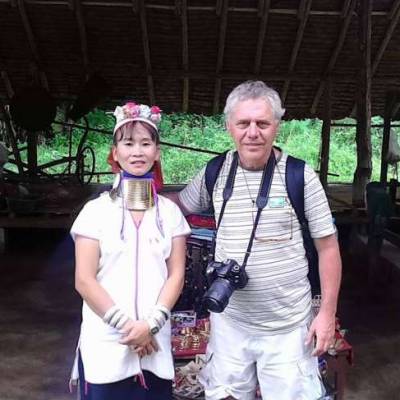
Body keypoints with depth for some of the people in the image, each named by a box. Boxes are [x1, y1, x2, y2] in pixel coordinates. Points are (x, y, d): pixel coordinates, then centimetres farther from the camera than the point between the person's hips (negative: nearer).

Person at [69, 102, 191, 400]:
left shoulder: (170, 212, 4)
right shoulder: (96, 210, -2)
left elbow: (176, 275, 2)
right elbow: (84, 280, -5)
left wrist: (151, 324, -10)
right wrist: (126, 325, -11)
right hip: (105, 345, -1)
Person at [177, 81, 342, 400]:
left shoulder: (300, 176, -10)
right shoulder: (214, 173, -2)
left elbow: (328, 246, -4)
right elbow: (177, 206, 16)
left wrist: (328, 312, -6)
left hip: (288, 325, -3)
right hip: (229, 321, 3)